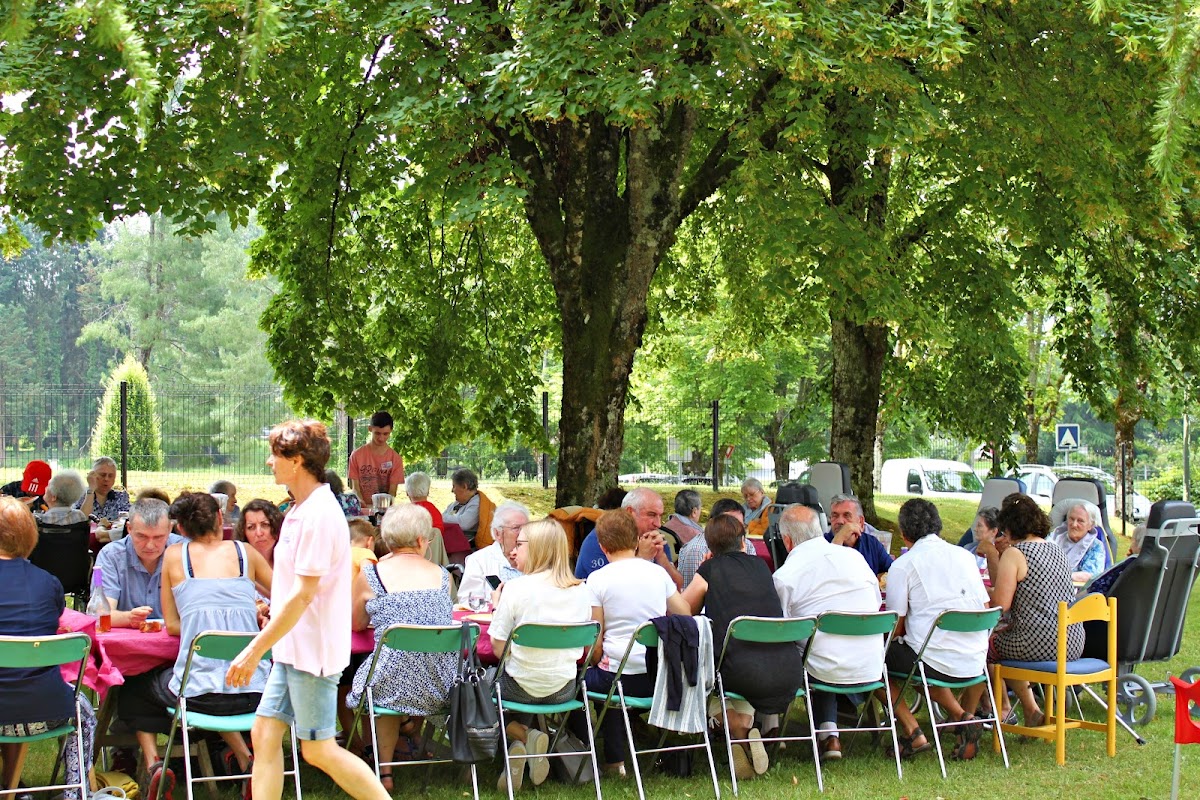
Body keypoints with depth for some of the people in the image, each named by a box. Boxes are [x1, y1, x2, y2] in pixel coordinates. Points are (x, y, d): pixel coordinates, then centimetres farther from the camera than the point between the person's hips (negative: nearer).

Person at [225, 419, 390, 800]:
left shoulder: (318, 514, -20)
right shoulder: (303, 509, 12)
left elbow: (303, 594, -24)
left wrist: (255, 649, -22)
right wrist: (264, 646, 22)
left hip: (313, 652, -10)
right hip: (293, 649, 10)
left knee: (319, 751, -2)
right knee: (264, 735, 8)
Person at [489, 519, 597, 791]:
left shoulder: (516, 588, -15)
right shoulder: (581, 591, -1)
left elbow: (498, 649, -12)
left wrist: (497, 607, 3)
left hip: (522, 687, -5)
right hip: (564, 690, 5)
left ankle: (522, 735, 2)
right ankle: (530, 736, 8)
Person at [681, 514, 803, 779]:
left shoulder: (709, 571, 6)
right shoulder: (760, 565, 17)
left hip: (744, 675, -4)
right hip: (789, 674, 4)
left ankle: (738, 726, 8)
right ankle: (746, 721, 15)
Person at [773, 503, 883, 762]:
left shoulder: (784, 576, -8)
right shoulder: (854, 556, 5)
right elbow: (876, 601, 16)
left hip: (828, 671, -3)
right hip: (871, 668, 4)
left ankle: (829, 735, 23)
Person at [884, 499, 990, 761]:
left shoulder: (902, 565, -3)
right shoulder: (965, 556, 12)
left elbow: (896, 627, -3)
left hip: (935, 663, -6)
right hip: (975, 663, 6)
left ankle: (913, 733, 2)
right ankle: (966, 718, 19)